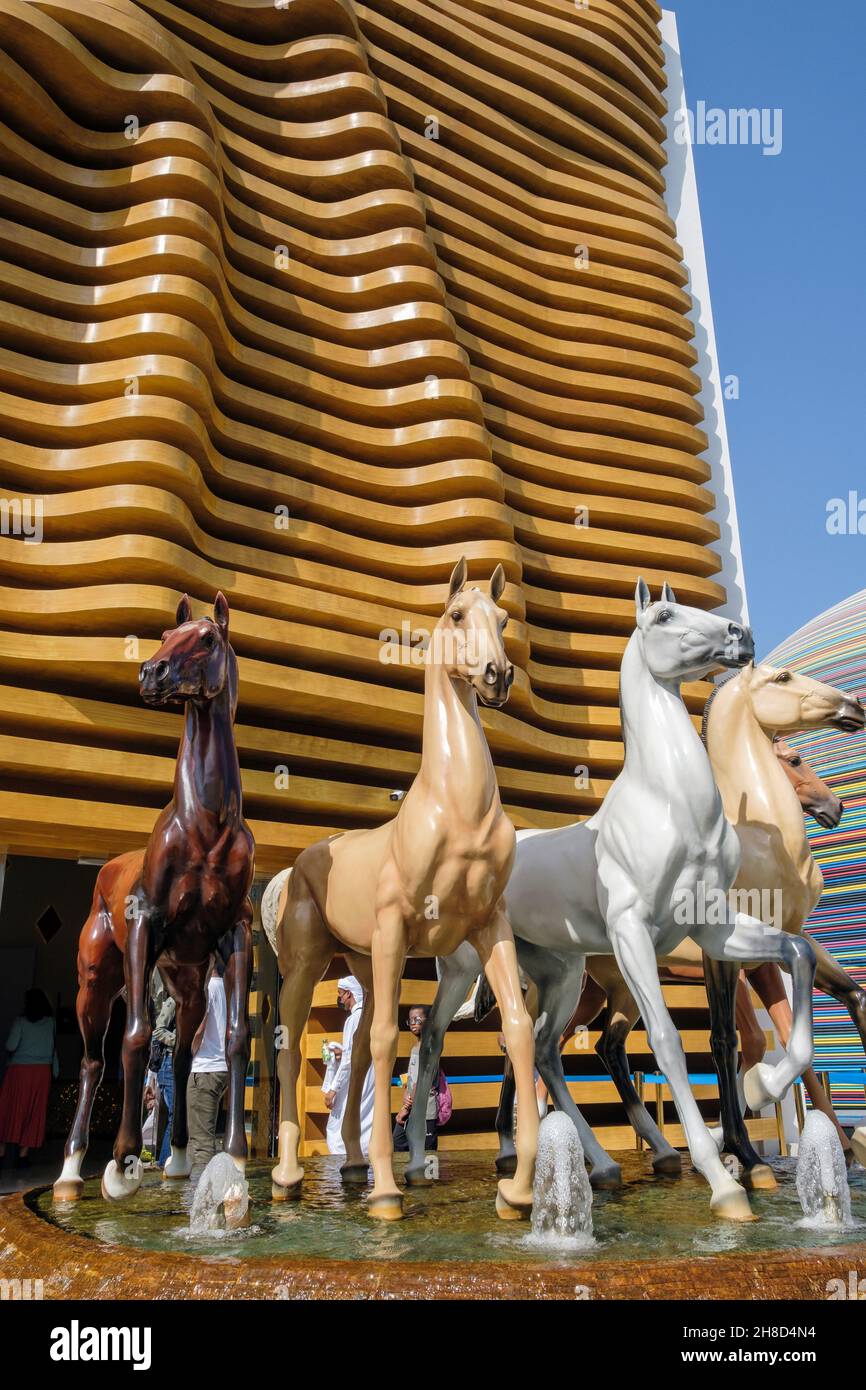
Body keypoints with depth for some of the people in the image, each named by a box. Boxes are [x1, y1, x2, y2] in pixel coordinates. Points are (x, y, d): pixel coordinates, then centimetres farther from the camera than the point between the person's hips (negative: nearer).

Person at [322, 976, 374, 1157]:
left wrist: (333, 1088, -15)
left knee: (336, 1132, -2)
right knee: (366, 1134, 9)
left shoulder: (355, 1019, -13)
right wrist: (342, 1052, 22)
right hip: (371, 1088, 8)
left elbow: (349, 1059, -18)